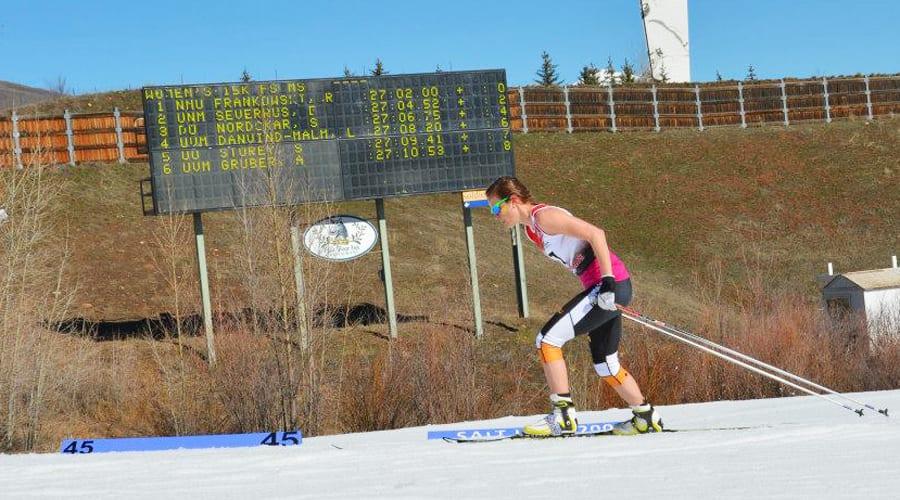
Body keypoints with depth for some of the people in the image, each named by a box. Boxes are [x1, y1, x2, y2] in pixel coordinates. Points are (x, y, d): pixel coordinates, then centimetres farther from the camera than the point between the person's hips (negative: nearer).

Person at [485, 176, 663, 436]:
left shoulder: (543, 216, -13)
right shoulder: (531, 228, 17)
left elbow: (595, 233, -20)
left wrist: (608, 280, -25)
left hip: (610, 285, -10)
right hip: (599, 288, 10)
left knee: (547, 340, -13)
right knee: (605, 365, 18)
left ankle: (563, 415, -11)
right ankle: (646, 419, 30)